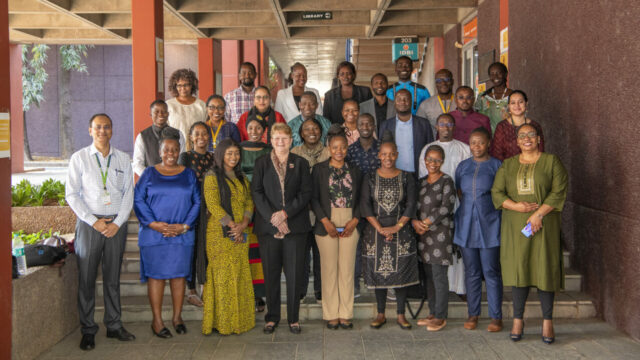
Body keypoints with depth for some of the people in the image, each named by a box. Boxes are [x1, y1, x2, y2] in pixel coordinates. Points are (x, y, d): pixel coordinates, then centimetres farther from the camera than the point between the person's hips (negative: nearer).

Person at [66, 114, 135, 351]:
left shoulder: (123, 159, 8)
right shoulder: (79, 158, 2)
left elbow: (128, 194, 5)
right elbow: (71, 195, -2)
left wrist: (117, 223, -7)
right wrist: (93, 221, -10)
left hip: (116, 223, 2)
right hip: (89, 222, -2)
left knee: (113, 277, 9)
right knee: (86, 278, 0)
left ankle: (114, 325, 18)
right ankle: (88, 330, 9)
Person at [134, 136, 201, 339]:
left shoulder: (189, 175, 10)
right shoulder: (149, 174, 6)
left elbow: (197, 202, 5)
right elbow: (138, 200, -1)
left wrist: (185, 226, -7)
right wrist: (153, 223, -12)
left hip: (182, 234, 1)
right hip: (154, 235, -1)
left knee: (179, 274, 4)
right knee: (156, 274, -2)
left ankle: (177, 317, 16)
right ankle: (157, 320, 6)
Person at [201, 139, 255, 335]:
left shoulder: (241, 178, 18)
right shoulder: (212, 177, -2)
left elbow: (249, 202, 11)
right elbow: (213, 205, -10)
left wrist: (244, 224, -7)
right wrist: (232, 226, -13)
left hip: (241, 235, 6)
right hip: (220, 233, -6)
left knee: (241, 276, 5)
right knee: (222, 276, -5)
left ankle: (240, 320, 12)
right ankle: (222, 322, 0)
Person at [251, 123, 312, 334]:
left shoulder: (301, 164, 9)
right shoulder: (262, 163, 8)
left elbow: (306, 193, 1)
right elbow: (256, 193, 0)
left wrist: (286, 212, -12)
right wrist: (273, 218, -12)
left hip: (295, 226, 0)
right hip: (268, 227, 0)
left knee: (294, 274, 1)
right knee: (271, 274, 4)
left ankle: (293, 318, 11)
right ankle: (272, 317, 15)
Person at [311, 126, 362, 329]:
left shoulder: (354, 171, 11)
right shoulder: (319, 169, 4)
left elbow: (360, 199, 9)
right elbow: (314, 198, -1)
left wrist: (354, 220, -5)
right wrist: (325, 221, -11)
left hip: (350, 226, 2)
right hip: (326, 226, -2)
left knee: (347, 270, 3)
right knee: (329, 269, 0)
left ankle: (345, 314, 11)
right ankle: (331, 315, 9)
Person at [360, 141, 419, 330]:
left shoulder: (407, 178, 3)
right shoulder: (370, 178, 3)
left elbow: (411, 205, -2)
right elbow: (365, 205, -3)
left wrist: (397, 226, -12)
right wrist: (380, 228, -12)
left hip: (401, 232, 0)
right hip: (375, 232, 0)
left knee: (401, 272, 1)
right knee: (378, 272, 4)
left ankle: (401, 315, 11)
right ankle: (380, 314, 15)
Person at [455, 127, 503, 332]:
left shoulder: (496, 166, 2)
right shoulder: (463, 166, 13)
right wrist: (468, 210, 7)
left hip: (489, 225, -3)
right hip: (466, 224, 3)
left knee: (491, 272, -2)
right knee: (471, 272, 8)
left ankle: (496, 317, 6)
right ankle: (473, 315, 17)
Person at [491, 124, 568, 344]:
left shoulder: (551, 162, 5)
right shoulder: (508, 165, 13)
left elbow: (559, 192, -4)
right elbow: (497, 193, 5)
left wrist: (538, 213, -14)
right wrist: (517, 206, -13)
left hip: (544, 225, -2)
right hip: (515, 226, 2)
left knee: (545, 269, -3)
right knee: (517, 268, 0)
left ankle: (547, 321, 5)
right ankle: (518, 320, 8)